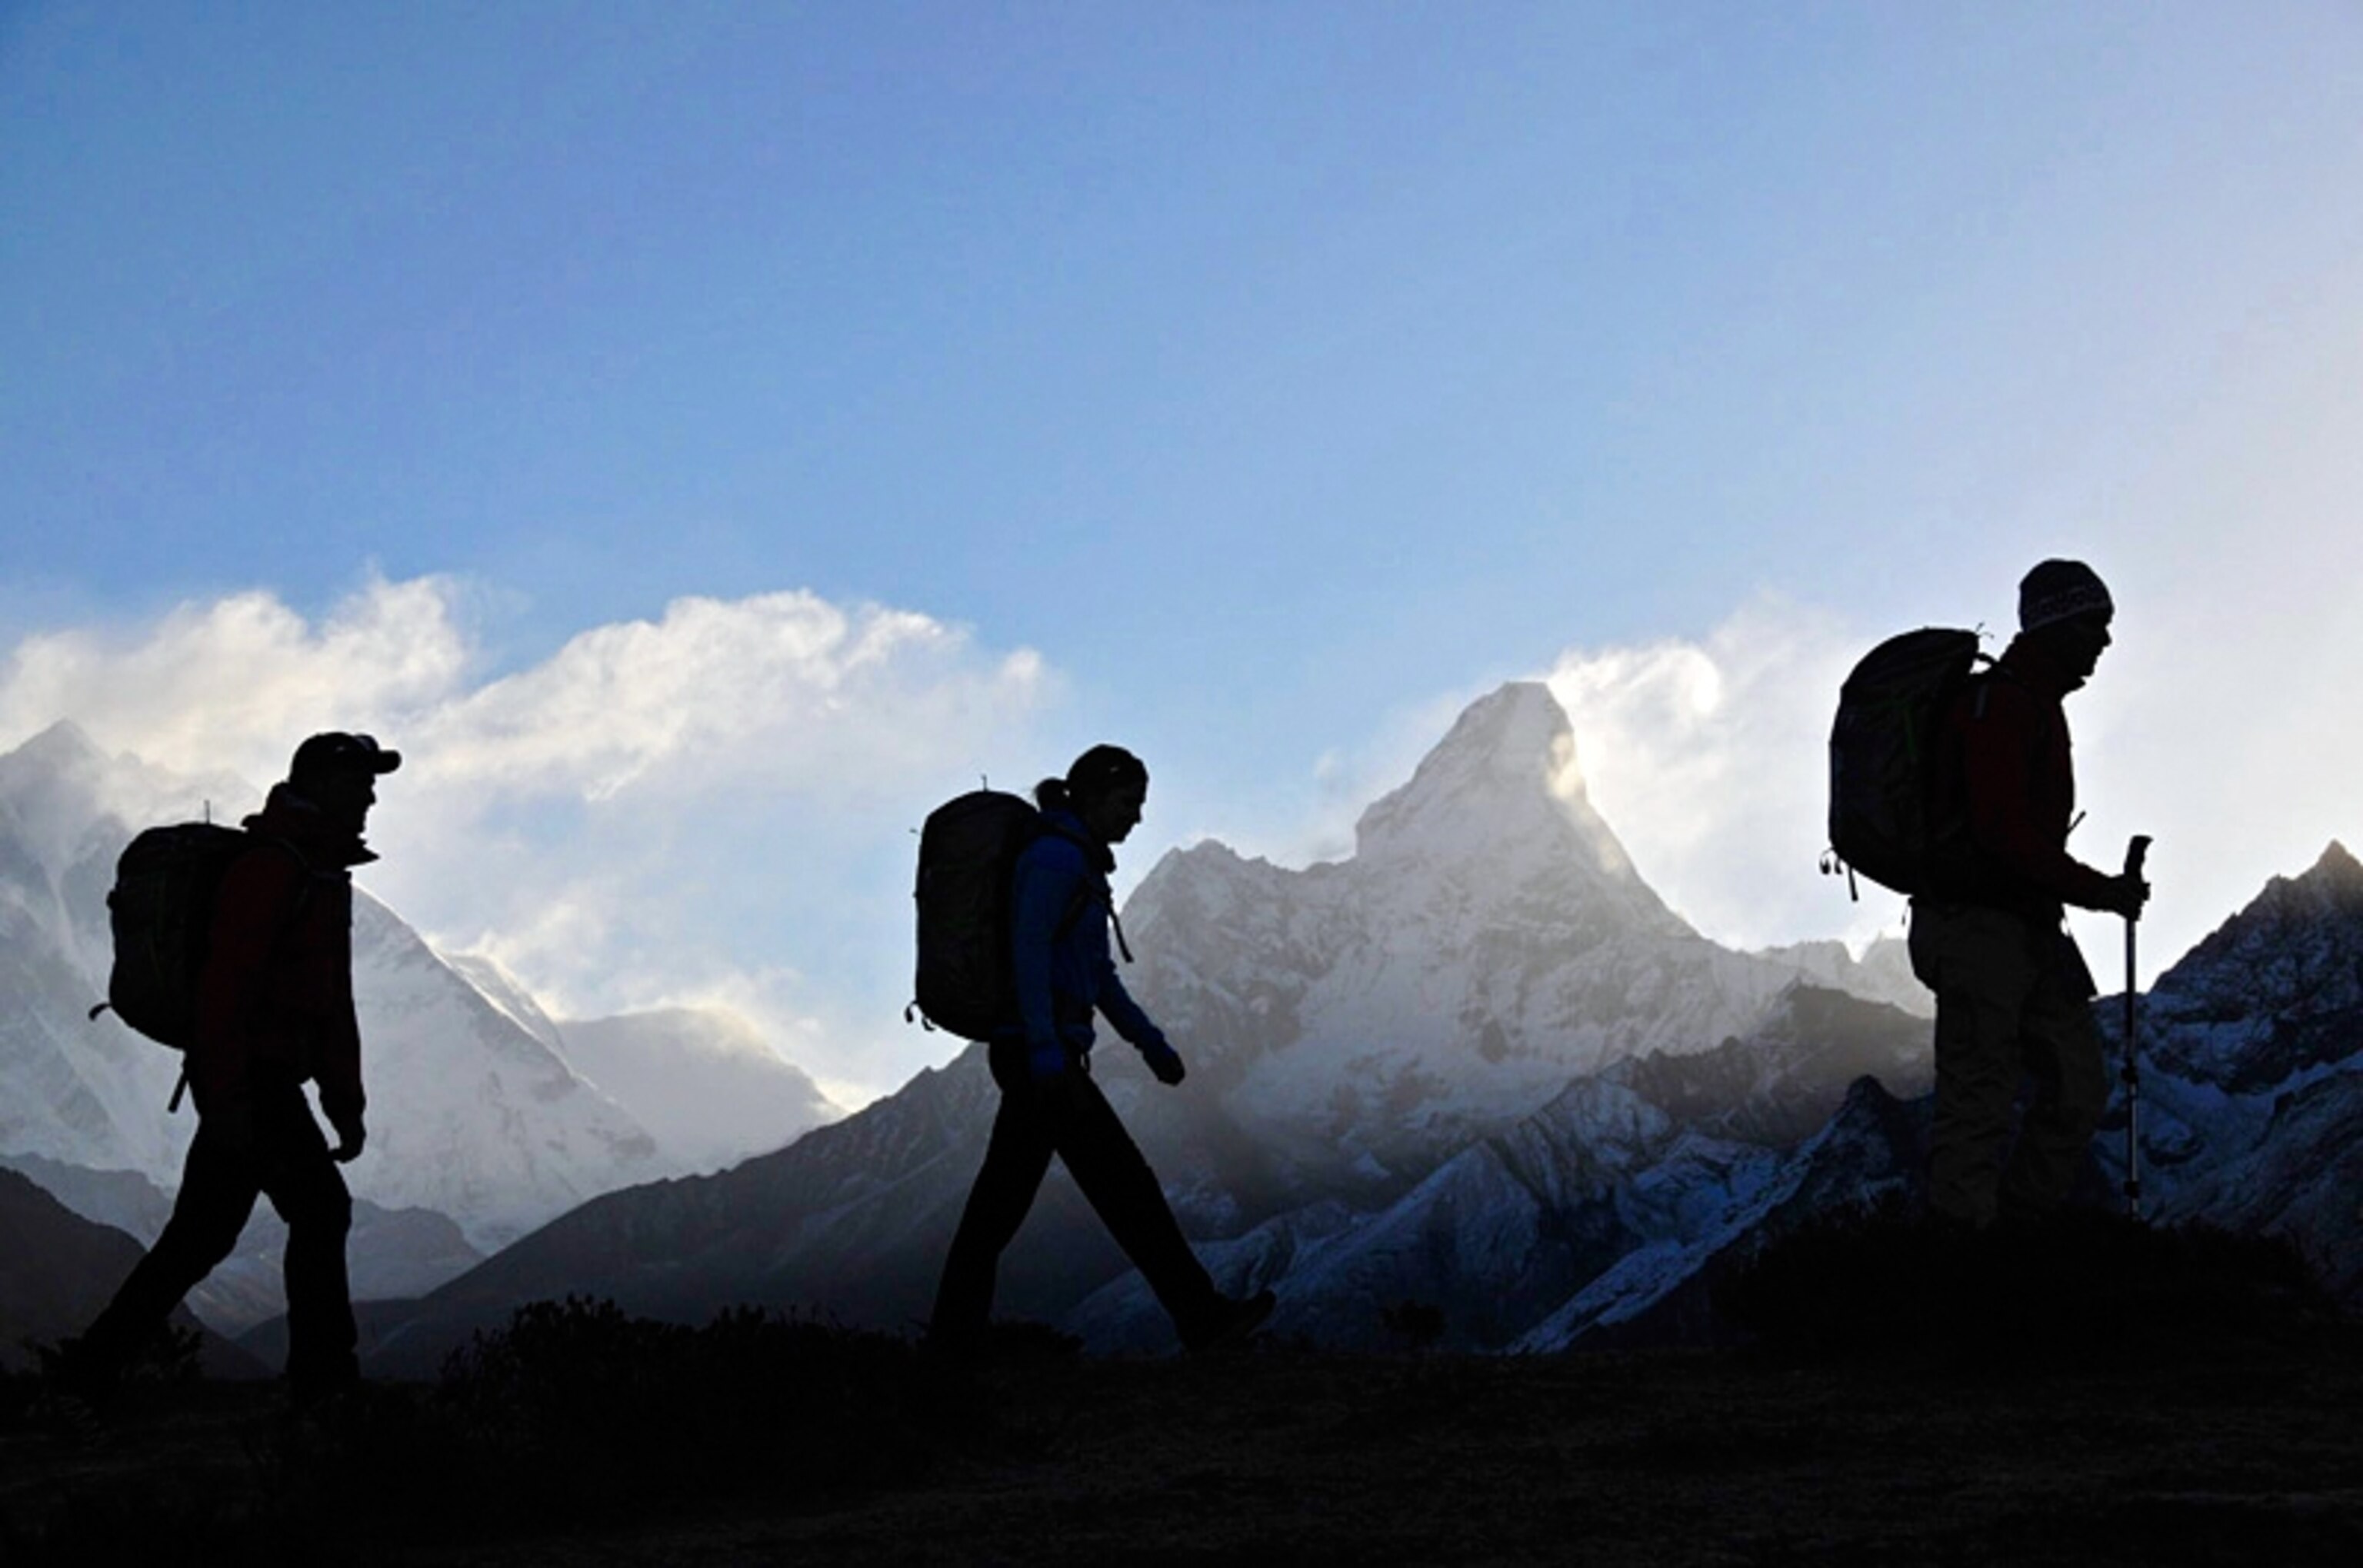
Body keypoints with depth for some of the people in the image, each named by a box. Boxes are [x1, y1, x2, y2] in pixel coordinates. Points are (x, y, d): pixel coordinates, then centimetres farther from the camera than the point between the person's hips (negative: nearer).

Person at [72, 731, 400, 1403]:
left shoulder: (326, 875, 18)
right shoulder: (270, 867, -15)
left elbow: (334, 1000, 22)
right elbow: (224, 981, -22)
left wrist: (346, 1103, 19)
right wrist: (228, 1098, -26)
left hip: (268, 1082, 10)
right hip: (246, 1079, -10)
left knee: (203, 1234, 11)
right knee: (319, 1208, -9)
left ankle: (96, 1364, 17)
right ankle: (323, 1374, -4)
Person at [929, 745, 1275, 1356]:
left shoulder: (1077, 862, 19)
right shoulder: (1055, 856, -12)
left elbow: (1095, 973, 24)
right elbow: (1029, 953, -20)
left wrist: (1150, 1042, 20)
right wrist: (1048, 1054, -26)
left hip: (1031, 1056, 10)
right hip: (1039, 1052, -10)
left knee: (1000, 1204, 7)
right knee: (1125, 1184, -6)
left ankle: (951, 1343, 6)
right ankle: (1202, 1317, -1)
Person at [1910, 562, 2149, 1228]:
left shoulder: (2037, 707, 19)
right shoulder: (1998, 705, -13)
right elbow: (2002, 831, -22)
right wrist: (2100, 891, -17)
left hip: (2030, 934, 10)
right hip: (1981, 928, -10)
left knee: (2077, 1087, 8)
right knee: (1979, 1103, -10)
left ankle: (2021, 1231, 12)